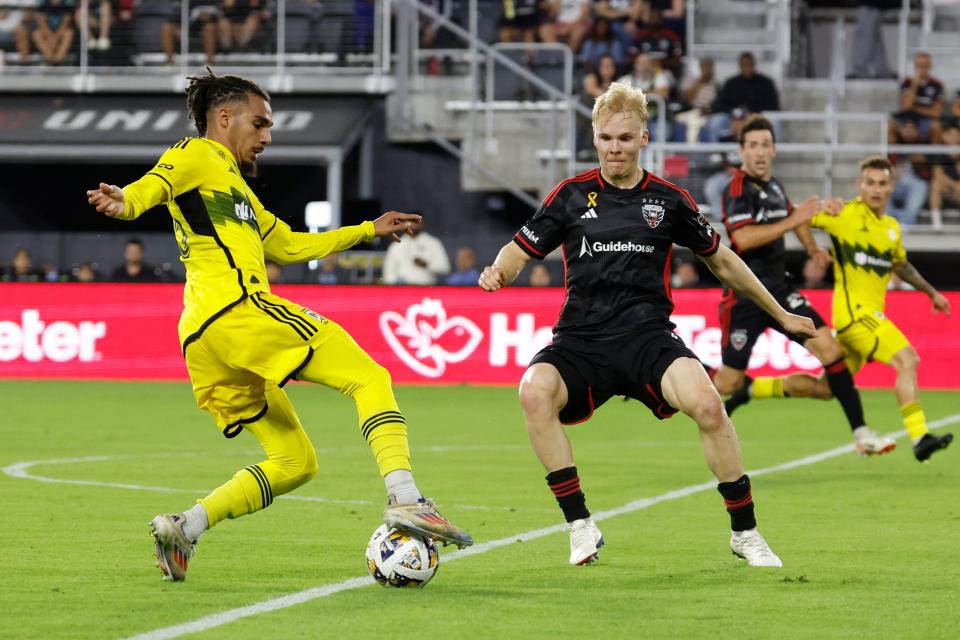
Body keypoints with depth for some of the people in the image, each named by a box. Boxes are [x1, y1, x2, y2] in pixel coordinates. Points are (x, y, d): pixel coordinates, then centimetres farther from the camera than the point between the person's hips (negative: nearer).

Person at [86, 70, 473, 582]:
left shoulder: (237, 190, 35)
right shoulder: (199, 156, 7)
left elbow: (291, 245, 42)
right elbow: (156, 183, -15)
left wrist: (368, 231, 44)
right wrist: (126, 203, -38)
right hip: (237, 309, -10)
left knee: (295, 463, 11)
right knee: (370, 379, -9)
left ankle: (184, 528, -2)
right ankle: (405, 500, -27)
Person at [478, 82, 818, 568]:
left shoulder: (668, 200, 9)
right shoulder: (572, 195, 8)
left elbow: (721, 260, 21)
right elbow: (521, 251, 10)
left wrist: (781, 315, 27)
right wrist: (497, 272, -15)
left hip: (647, 334, 0)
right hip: (581, 338, 1)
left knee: (707, 405, -29)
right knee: (535, 391, -32)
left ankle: (744, 532, -9)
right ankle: (580, 527, -20)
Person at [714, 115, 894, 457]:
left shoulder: (773, 185, 11)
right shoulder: (737, 188, -13)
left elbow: (789, 213, 35)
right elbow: (744, 238, -28)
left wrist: (813, 248, 22)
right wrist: (793, 220, -26)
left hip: (779, 288, 7)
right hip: (745, 295, -7)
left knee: (829, 348, -9)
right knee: (729, 383, -2)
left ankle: (861, 433, -9)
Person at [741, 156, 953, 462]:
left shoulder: (892, 227, 16)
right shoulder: (845, 214, -6)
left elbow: (900, 265, 33)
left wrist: (931, 292, 35)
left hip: (871, 314, 8)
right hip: (853, 308, -8)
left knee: (825, 388, 12)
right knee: (906, 359, -21)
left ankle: (750, 388, 22)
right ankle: (919, 438, -24)